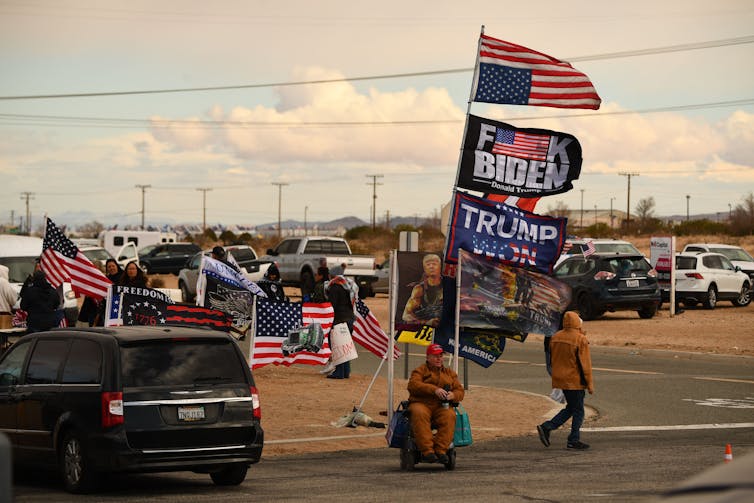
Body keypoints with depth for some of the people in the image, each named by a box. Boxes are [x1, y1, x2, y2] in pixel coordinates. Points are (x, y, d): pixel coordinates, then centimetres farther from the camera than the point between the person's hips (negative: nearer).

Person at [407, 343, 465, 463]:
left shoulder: (450, 373, 24)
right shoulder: (420, 370, 12)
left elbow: (460, 391, 17)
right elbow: (413, 385, -8)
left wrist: (453, 395, -10)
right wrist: (434, 390, -20)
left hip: (441, 407, 2)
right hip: (421, 404, -2)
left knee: (449, 415, -33)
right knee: (419, 414, -38)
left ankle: (441, 451, -36)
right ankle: (427, 451, -42)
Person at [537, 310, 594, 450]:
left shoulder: (555, 337, 5)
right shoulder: (580, 340, -15)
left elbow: (552, 360, 13)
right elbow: (585, 363, -14)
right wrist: (590, 383, -10)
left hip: (559, 379, 7)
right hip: (575, 381, -7)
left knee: (570, 408, 17)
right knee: (578, 410, 5)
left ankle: (546, 427, 5)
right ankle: (574, 440, 7)